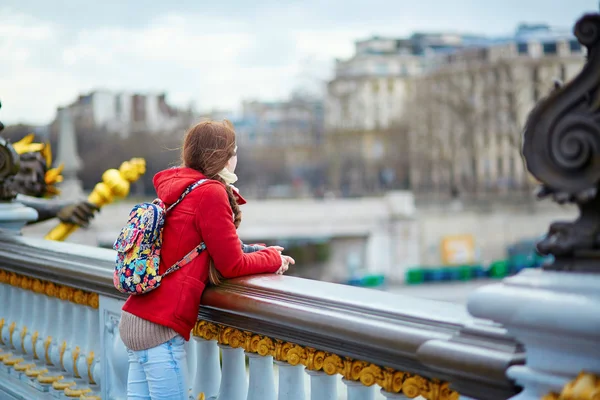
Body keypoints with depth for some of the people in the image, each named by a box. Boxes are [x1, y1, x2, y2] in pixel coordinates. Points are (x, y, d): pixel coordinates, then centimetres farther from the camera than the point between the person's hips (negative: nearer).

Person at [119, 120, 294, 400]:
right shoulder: (210, 193, -12)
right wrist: (274, 259, 8)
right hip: (160, 327, -9)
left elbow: (220, 250, 21)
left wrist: (260, 252, 9)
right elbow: (232, 266, -8)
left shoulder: (177, 189, 13)